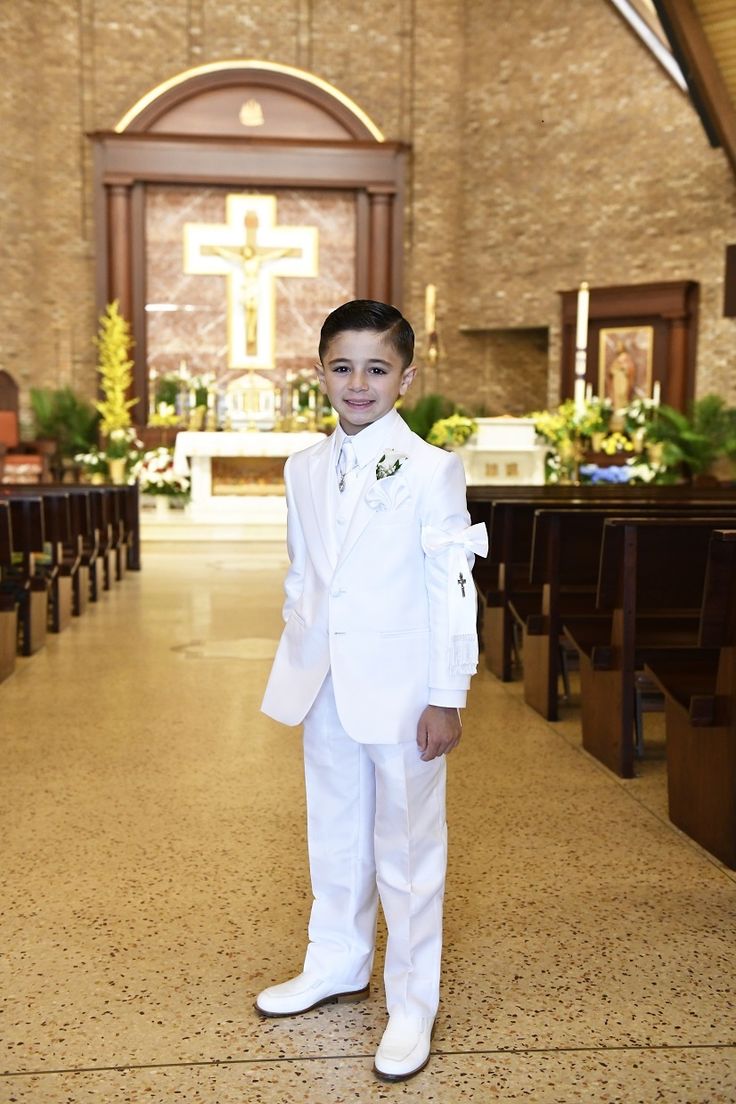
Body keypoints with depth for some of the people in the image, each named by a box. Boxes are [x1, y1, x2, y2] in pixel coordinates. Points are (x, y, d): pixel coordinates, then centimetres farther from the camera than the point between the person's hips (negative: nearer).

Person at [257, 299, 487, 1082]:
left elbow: (454, 587, -11)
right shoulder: (303, 469, 6)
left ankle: (412, 1003, 22)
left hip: (399, 689, -5)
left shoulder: (429, 470, -11)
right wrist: (296, 668, 12)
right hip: (324, 686, 6)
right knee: (333, 833, 20)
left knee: (407, 845, 6)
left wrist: (447, 697, -12)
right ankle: (336, 965, 39)